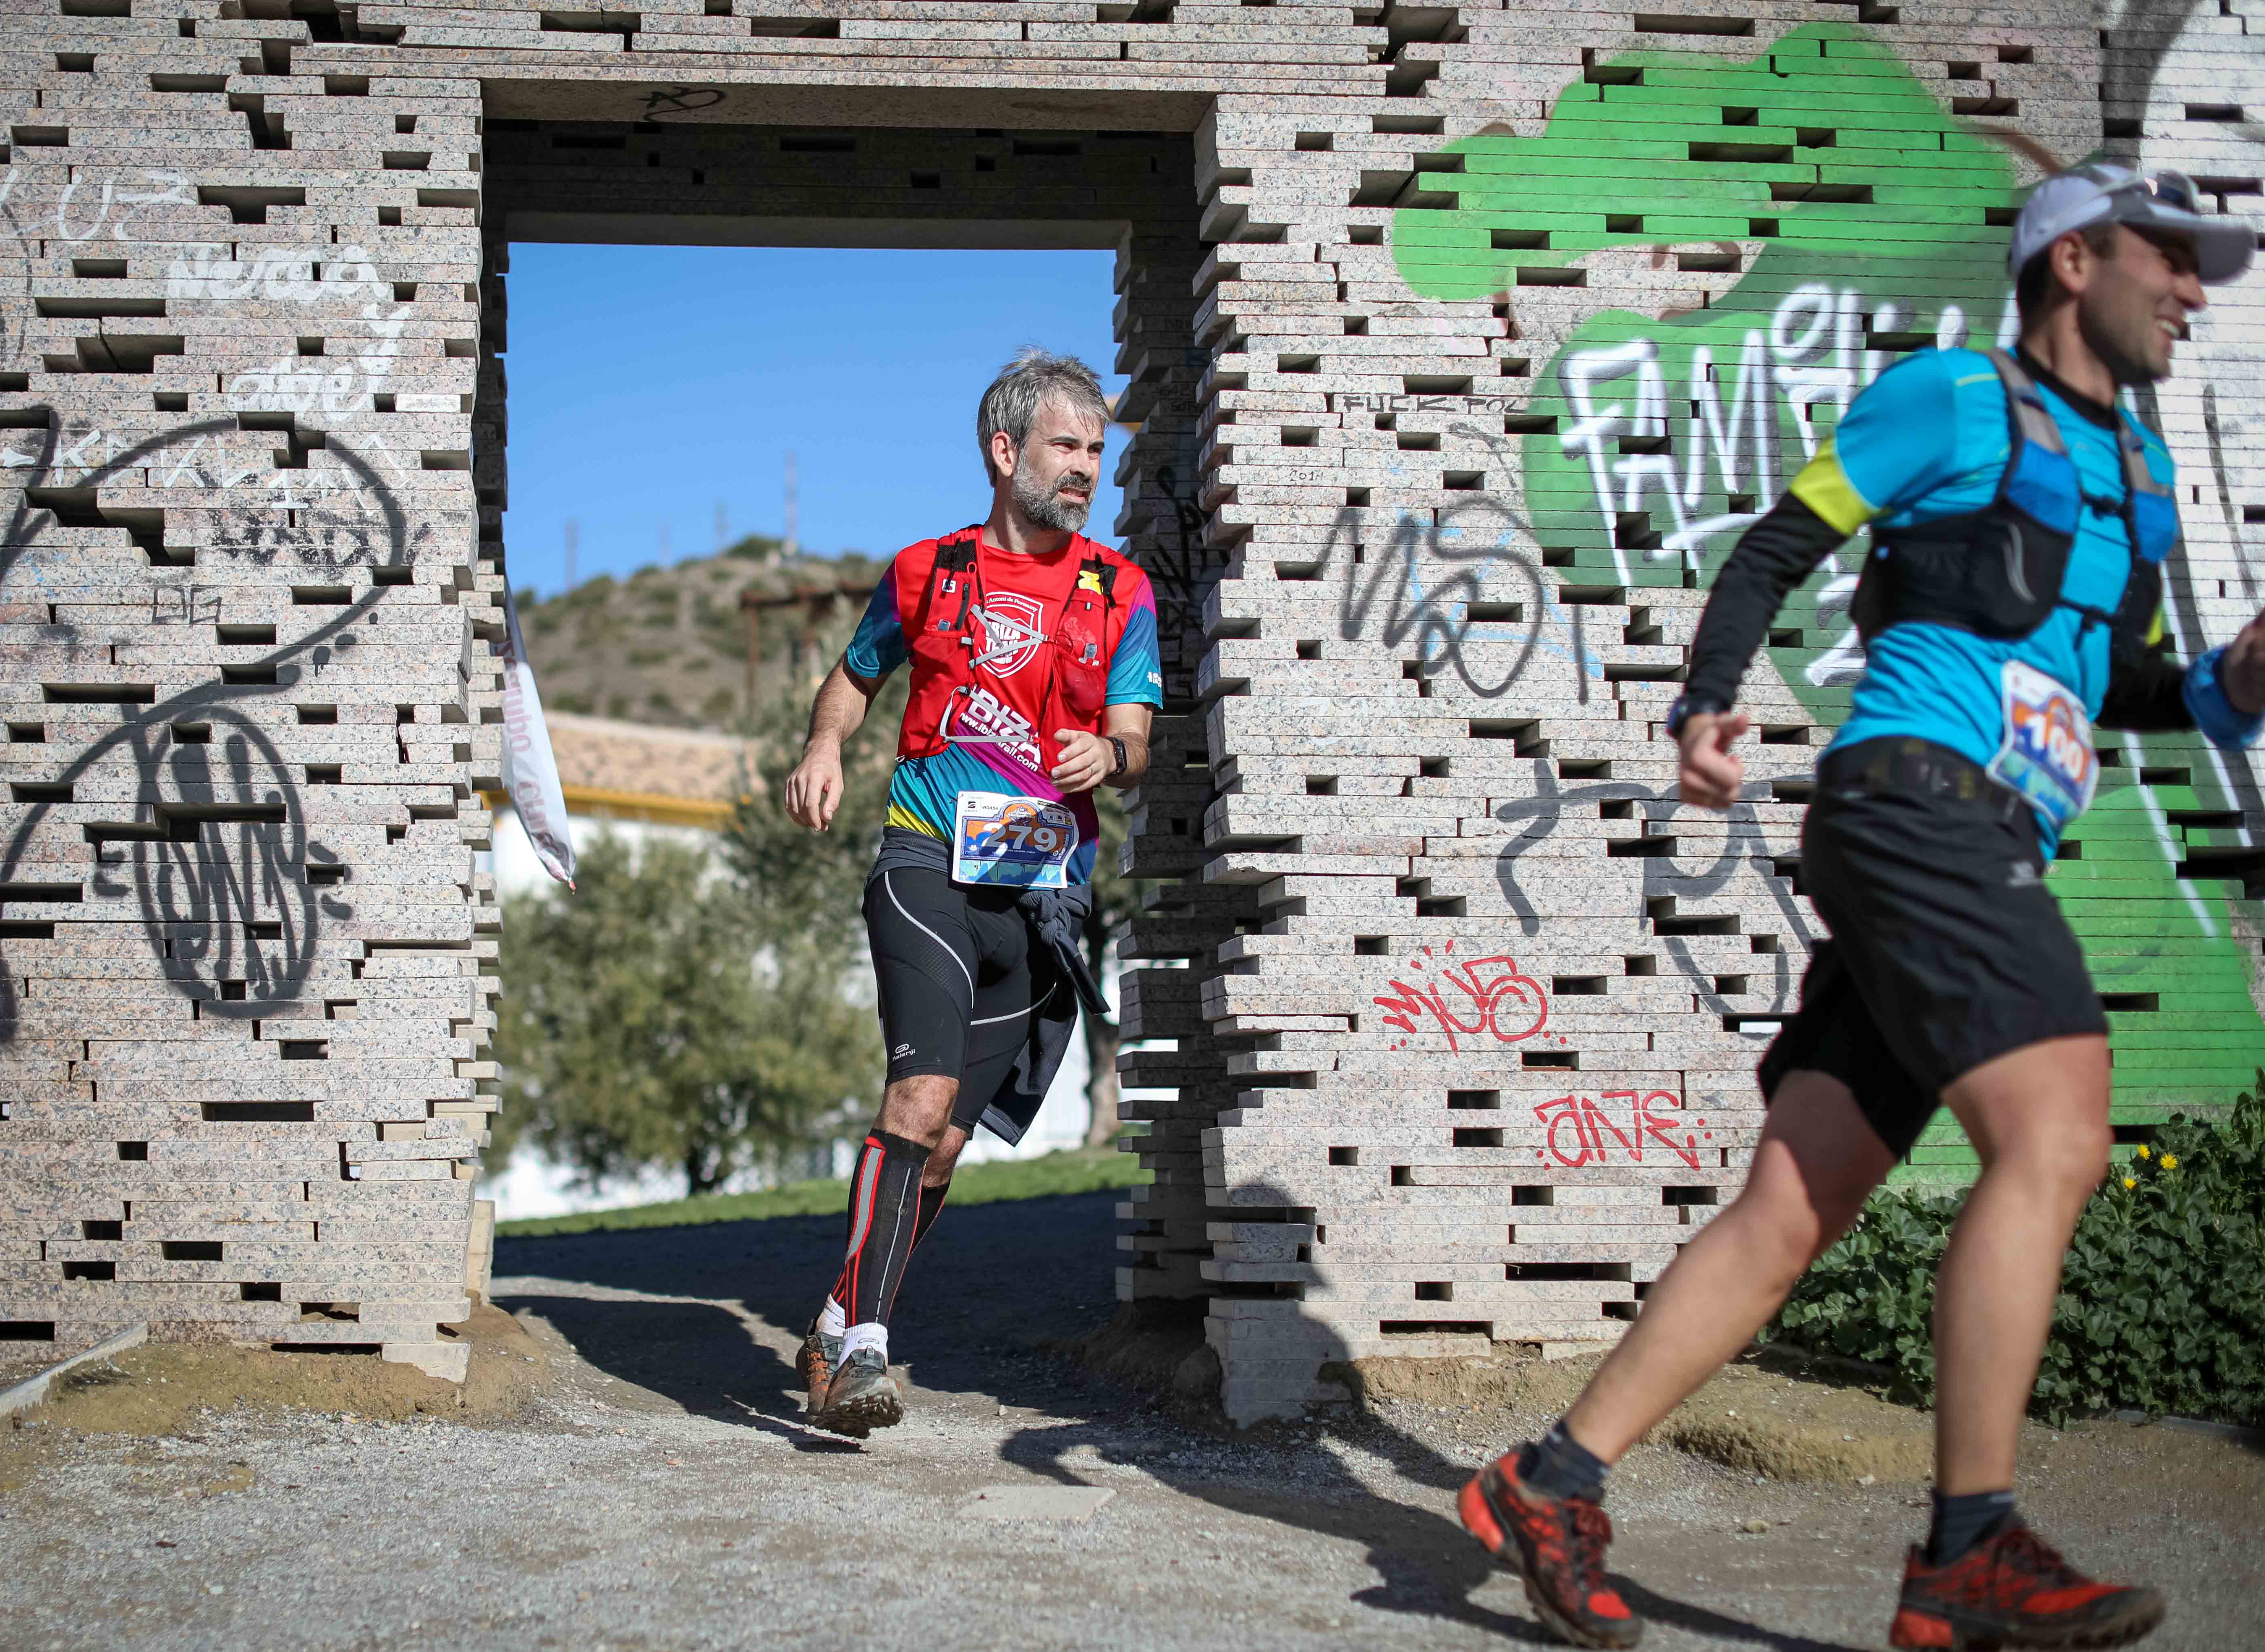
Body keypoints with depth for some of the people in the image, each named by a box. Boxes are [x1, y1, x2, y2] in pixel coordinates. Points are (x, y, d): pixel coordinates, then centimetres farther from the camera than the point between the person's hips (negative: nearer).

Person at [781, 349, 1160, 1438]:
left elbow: (1135, 745, 4)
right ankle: (860, 1350, -24)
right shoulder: (926, 573, 8)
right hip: (932, 862, -3)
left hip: (1046, 890, 3)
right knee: (926, 1088, -23)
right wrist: (824, 746, 2)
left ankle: (838, 1326, 22)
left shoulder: (1121, 592, 10)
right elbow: (854, 677, 23)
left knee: (946, 1140, 4)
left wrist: (1109, 754, -20)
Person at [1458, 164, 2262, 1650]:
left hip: (1986, 863, 8)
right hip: (1914, 801, -8)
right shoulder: (1950, 398, 4)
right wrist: (1707, 710, -12)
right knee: (2056, 1138, -20)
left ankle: (1554, 1487, 5)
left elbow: (2127, 688, 31)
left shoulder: (2139, 473, 27)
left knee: (1791, 1217, 1)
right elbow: (1776, 550, 2)